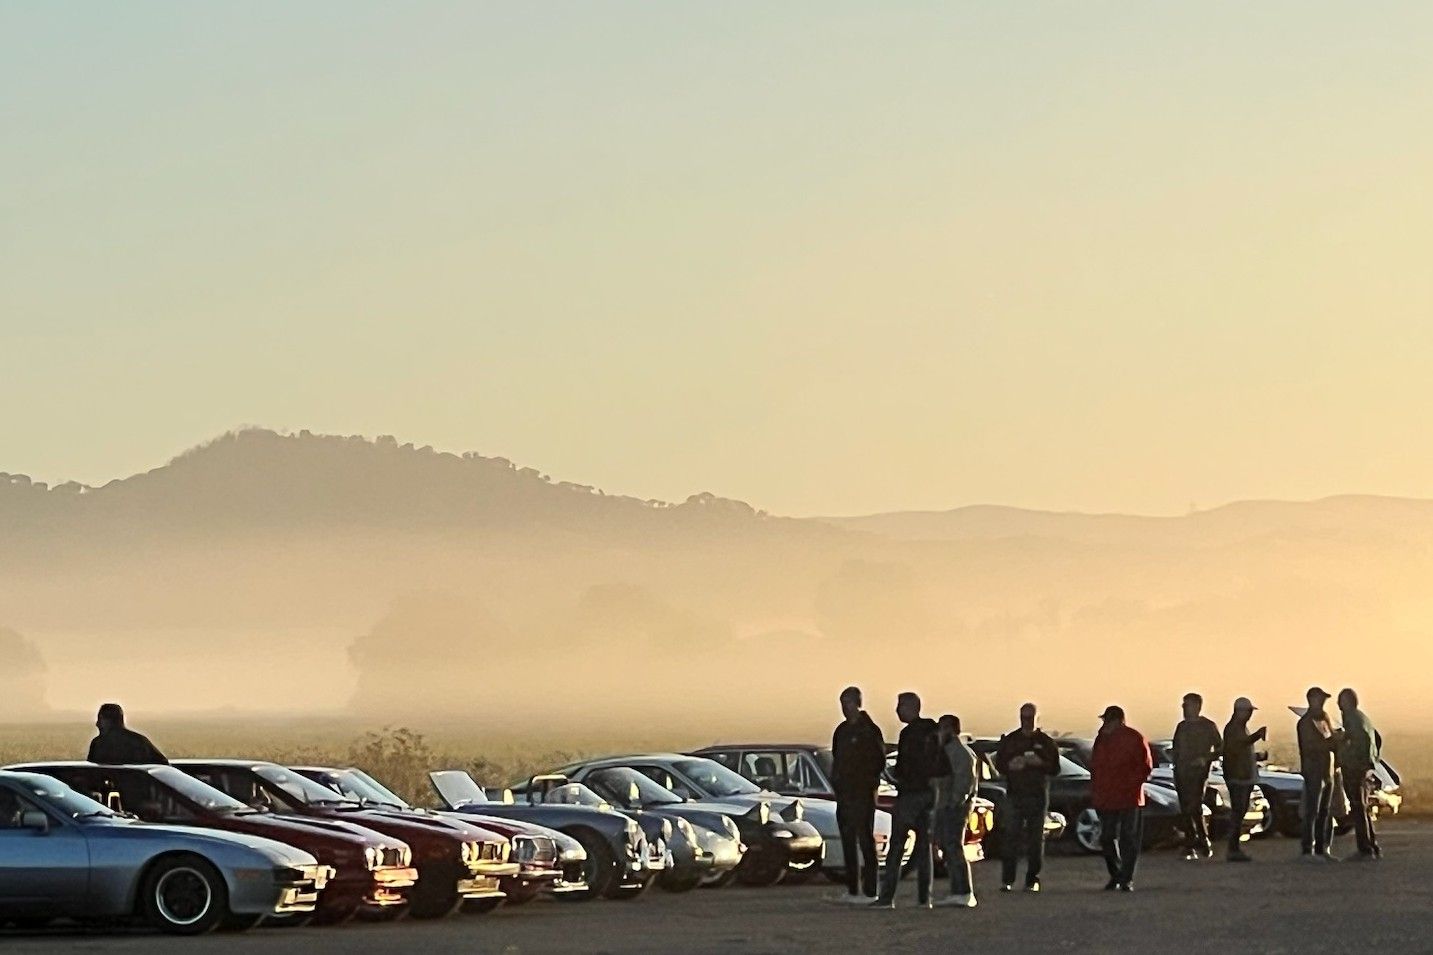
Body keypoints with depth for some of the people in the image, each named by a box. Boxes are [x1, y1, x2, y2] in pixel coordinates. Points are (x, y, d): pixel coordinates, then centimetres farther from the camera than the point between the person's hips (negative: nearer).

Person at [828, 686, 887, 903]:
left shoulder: (869, 730, -6)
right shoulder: (842, 730, 15)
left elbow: (878, 761, -8)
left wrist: (869, 783, -12)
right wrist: (836, 783, 10)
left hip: (863, 795, -8)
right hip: (844, 794, 8)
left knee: (865, 840, -8)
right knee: (848, 842, 10)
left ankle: (869, 891, -9)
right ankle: (852, 889, 15)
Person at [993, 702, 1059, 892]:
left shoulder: (1046, 742, 9)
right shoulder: (1009, 740, 11)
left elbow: (1055, 768, 6)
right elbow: (999, 765, 10)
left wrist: (1040, 763, -14)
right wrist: (1011, 766, -12)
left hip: (1038, 796, 0)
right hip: (1014, 794, 0)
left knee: (1036, 839, 0)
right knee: (1011, 837, -9)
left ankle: (1032, 880, 4)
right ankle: (1007, 880, -8)